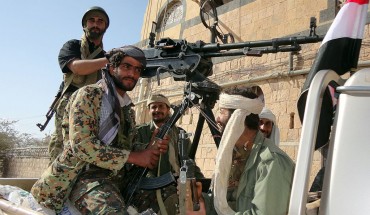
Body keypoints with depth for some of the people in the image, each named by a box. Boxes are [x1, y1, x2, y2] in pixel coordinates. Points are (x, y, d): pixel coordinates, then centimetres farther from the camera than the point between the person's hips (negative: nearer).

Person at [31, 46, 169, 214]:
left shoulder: (128, 108, 20)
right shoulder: (88, 95, -3)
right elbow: (81, 144, -16)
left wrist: (152, 151, -4)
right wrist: (135, 157, -15)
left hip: (115, 180, 8)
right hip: (85, 176, -8)